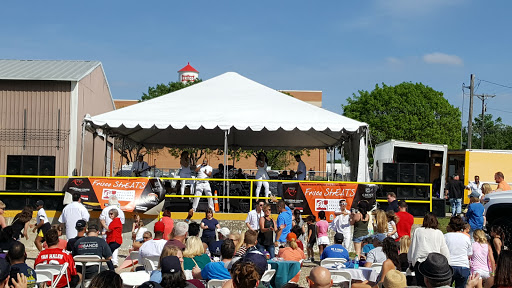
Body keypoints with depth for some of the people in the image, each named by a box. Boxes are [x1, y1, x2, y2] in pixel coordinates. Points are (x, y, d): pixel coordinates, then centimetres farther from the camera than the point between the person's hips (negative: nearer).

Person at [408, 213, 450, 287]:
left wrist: (411, 260, 23)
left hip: (420, 262, 1)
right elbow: (445, 252, 8)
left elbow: (411, 248, 13)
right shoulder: (439, 233, 5)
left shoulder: (417, 231, 7)